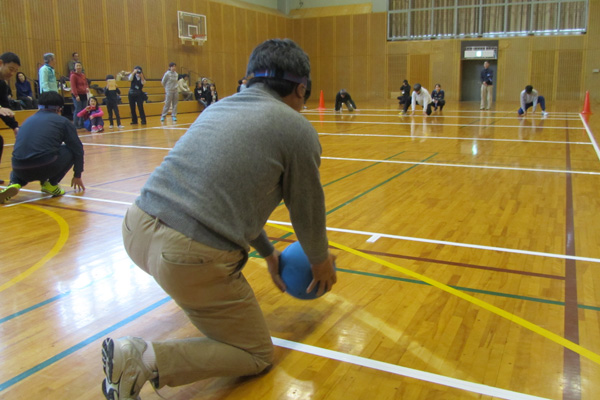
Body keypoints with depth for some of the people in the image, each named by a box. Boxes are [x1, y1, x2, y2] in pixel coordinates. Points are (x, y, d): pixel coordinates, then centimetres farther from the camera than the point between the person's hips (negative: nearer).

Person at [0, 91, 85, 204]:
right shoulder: (62, 121, 11)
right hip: (46, 167, -5)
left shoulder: (28, 120, 26)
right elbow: (78, 149, 11)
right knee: (71, 151, 20)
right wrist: (77, 175, 24)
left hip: (21, 171, 5)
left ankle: (15, 184, 5)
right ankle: (51, 184, 12)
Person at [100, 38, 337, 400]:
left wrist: (268, 252, 38)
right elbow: (308, 209, 10)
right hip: (189, 256, -8)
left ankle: (210, 308, 35)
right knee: (258, 357, 12)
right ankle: (144, 360, -5)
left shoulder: (220, 106, 19)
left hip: (136, 227, 8)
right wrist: (321, 262, 31)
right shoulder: (299, 130, -1)